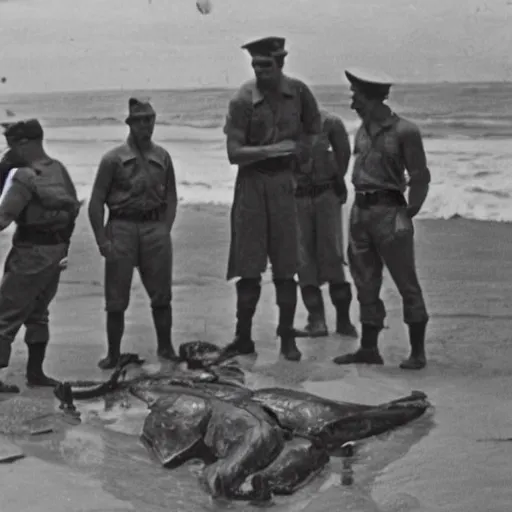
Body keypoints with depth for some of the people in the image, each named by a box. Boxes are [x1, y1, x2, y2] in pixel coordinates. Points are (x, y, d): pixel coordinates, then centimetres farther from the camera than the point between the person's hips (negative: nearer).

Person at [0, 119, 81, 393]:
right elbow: (74, 208, 13)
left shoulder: (24, 176, -18)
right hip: (57, 250, 8)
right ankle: (35, 371, 24)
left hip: (31, 253, -8)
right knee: (37, 312, 20)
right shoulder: (60, 170, 6)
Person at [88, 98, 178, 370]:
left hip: (155, 227, 2)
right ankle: (113, 353, 10)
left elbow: (171, 197, 13)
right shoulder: (114, 159, -1)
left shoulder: (162, 157, 9)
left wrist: (165, 231, 1)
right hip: (122, 227, -2)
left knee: (161, 293, 4)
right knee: (116, 298, 1)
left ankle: (165, 347, 16)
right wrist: (102, 240, -7)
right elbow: (96, 202, -1)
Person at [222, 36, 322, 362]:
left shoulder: (298, 92, -1)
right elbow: (234, 152, -13)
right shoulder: (243, 100, -9)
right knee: (248, 268, 1)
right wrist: (271, 150, -21)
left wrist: (297, 153, 8)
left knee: (286, 268, 3)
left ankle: (287, 339, 11)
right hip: (251, 181, -1)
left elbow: (315, 130, 17)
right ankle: (243, 338, 10)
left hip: (283, 181, 2)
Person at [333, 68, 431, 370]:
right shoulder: (363, 131, 13)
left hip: (389, 212, -7)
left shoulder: (404, 131, -8)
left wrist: (408, 214, -12)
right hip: (361, 212, 7)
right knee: (366, 284, 9)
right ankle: (368, 349, 16)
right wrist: (358, 214, 11)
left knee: (406, 283, -2)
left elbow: (420, 177, -7)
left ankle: (418, 351, 5)